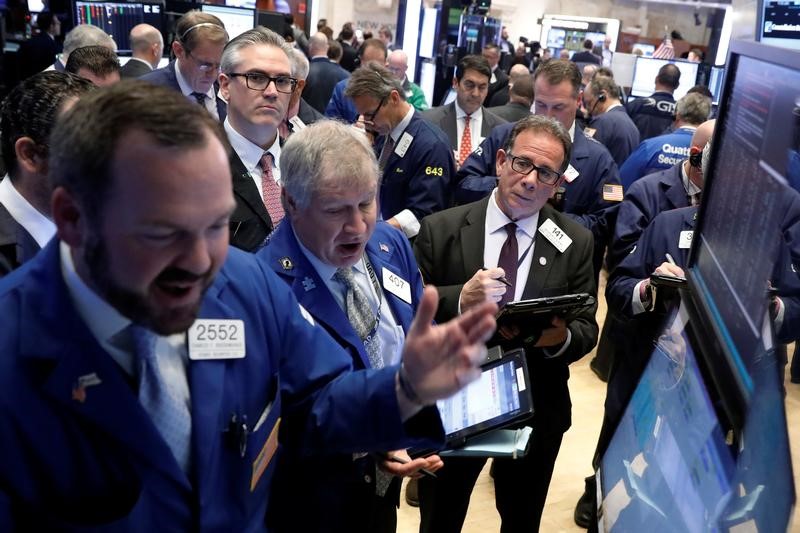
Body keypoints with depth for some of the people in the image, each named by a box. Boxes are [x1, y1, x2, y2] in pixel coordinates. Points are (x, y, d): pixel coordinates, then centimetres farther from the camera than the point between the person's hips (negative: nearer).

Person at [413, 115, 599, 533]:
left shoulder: (575, 242, -4)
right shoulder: (441, 230, -9)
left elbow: (586, 329, -2)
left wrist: (562, 337, -25)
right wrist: (459, 301, -28)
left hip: (536, 411, 2)